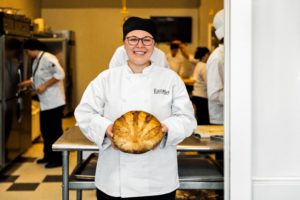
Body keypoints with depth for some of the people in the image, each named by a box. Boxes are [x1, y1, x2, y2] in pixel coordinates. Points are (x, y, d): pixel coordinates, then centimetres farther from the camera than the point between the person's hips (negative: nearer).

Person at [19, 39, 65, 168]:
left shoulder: (47, 58, -16)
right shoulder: (37, 61, 13)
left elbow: (60, 74, -24)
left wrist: (44, 86, -22)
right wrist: (27, 82, 22)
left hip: (54, 102, -10)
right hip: (45, 102, 10)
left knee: (55, 130, -3)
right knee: (45, 130, 16)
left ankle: (58, 159, 6)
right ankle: (49, 155, 29)